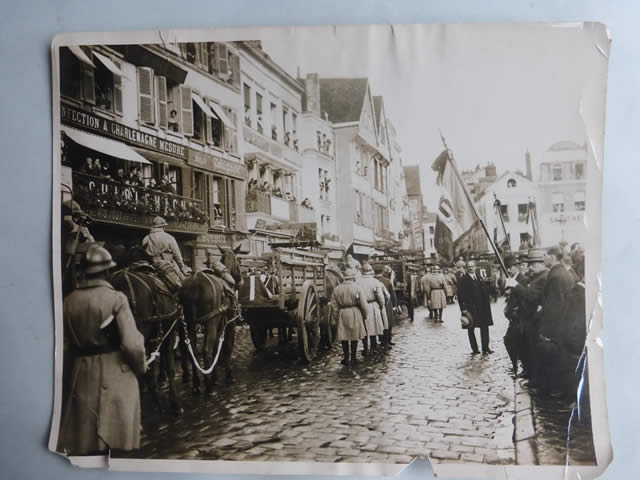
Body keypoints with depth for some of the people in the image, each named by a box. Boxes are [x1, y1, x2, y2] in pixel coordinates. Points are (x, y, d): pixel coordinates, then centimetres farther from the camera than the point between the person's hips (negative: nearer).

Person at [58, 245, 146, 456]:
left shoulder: (70, 300, 1)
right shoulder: (116, 298, -13)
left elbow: (65, 346, 4)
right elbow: (132, 343, -18)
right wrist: (141, 367, -1)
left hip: (83, 374, 5)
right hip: (116, 375, -4)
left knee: (86, 438, 15)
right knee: (111, 436, 6)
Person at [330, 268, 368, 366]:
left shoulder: (337, 289, 0)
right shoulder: (357, 288, -8)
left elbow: (334, 306, 2)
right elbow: (363, 304, -8)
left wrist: (335, 319, 11)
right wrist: (365, 315, 7)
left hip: (342, 314, 2)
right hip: (355, 314, -2)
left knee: (344, 337, 10)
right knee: (354, 337, 11)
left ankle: (346, 358, 13)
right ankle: (353, 358, 17)